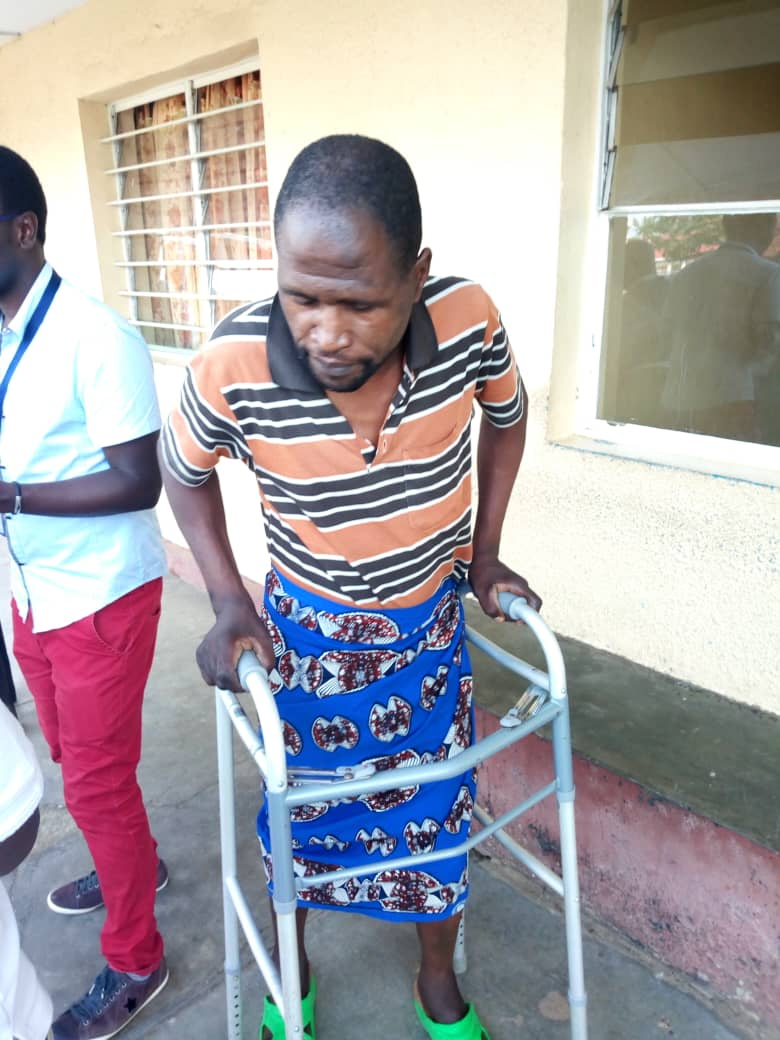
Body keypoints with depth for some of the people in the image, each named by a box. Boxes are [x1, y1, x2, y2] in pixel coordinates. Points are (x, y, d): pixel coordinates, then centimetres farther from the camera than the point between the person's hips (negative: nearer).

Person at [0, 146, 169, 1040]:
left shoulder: (94, 337, -20)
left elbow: (138, 482, -22)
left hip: (100, 599, -7)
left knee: (97, 780, 5)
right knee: (74, 760, 23)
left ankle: (133, 961, 28)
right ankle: (133, 862, 50)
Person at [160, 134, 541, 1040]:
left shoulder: (468, 320, -25)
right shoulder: (230, 370, -29)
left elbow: (506, 415, -1)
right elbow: (184, 468, -6)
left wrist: (483, 552, -2)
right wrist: (228, 601, -11)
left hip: (431, 627, 2)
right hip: (307, 634, -1)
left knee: (435, 812, 19)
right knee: (303, 808, 20)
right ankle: (290, 964, 54)